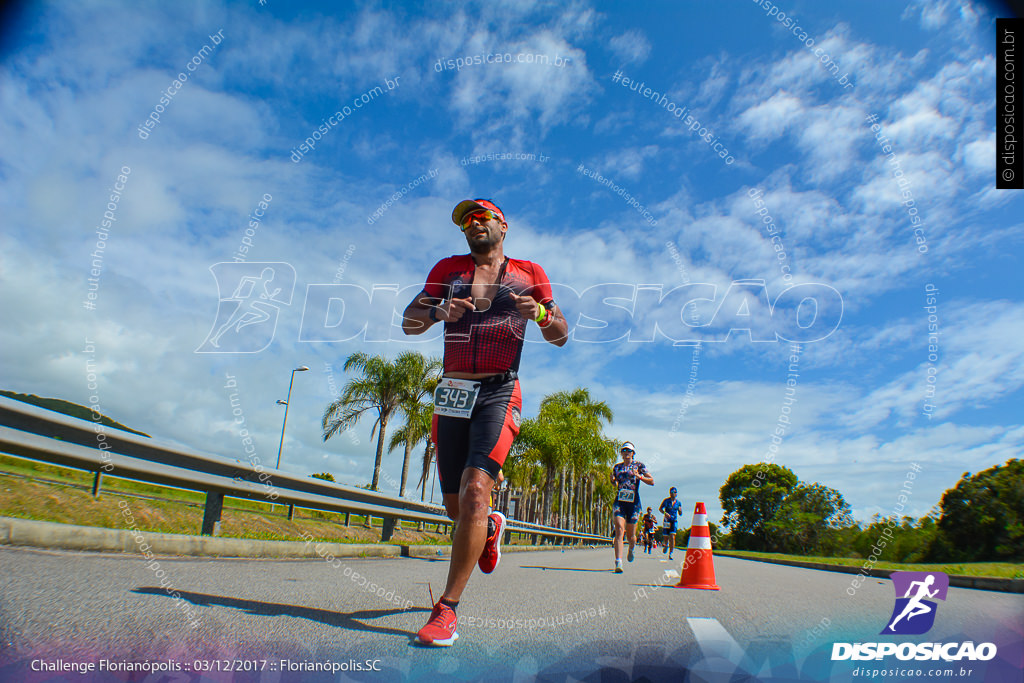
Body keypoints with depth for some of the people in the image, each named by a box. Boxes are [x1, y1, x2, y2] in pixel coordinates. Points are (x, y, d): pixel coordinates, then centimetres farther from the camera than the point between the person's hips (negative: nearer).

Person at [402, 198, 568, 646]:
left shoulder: (529, 273, 10)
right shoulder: (448, 269, 14)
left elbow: (561, 337, 11)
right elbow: (409, 323, 8)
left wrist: (540, 313, -11)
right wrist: (438, 312, -14)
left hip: (499, 393, -3)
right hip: (452, 393, 4)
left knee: (475, 491, -21)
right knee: (455, 505, 10)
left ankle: (447, 609, -13)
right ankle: (492, 527, 45)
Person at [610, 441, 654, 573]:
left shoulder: (639, 466, 5)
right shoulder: (617, 467, 13)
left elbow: (652, 482, 1)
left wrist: (639, 476, -15)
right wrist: (612, 480, 3)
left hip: (633, 503, -1)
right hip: (619, 502, 1)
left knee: (630, 535, 6)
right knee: (619, 530, -18)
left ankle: (631, 548, 42)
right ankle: (618, 562, -23)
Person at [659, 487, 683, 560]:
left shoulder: (678, 503, 6)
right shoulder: (666, 501, -1)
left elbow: (680, 514, 12)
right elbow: (660, 508, -1)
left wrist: (680, 510, -10)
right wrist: (665, 513, -19)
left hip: (674, 521, 1)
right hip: (667, 521, -1)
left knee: (672, 537, -13)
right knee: (666, 537, 3)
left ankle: (670, 554, -8)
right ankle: (666, 545, 39)